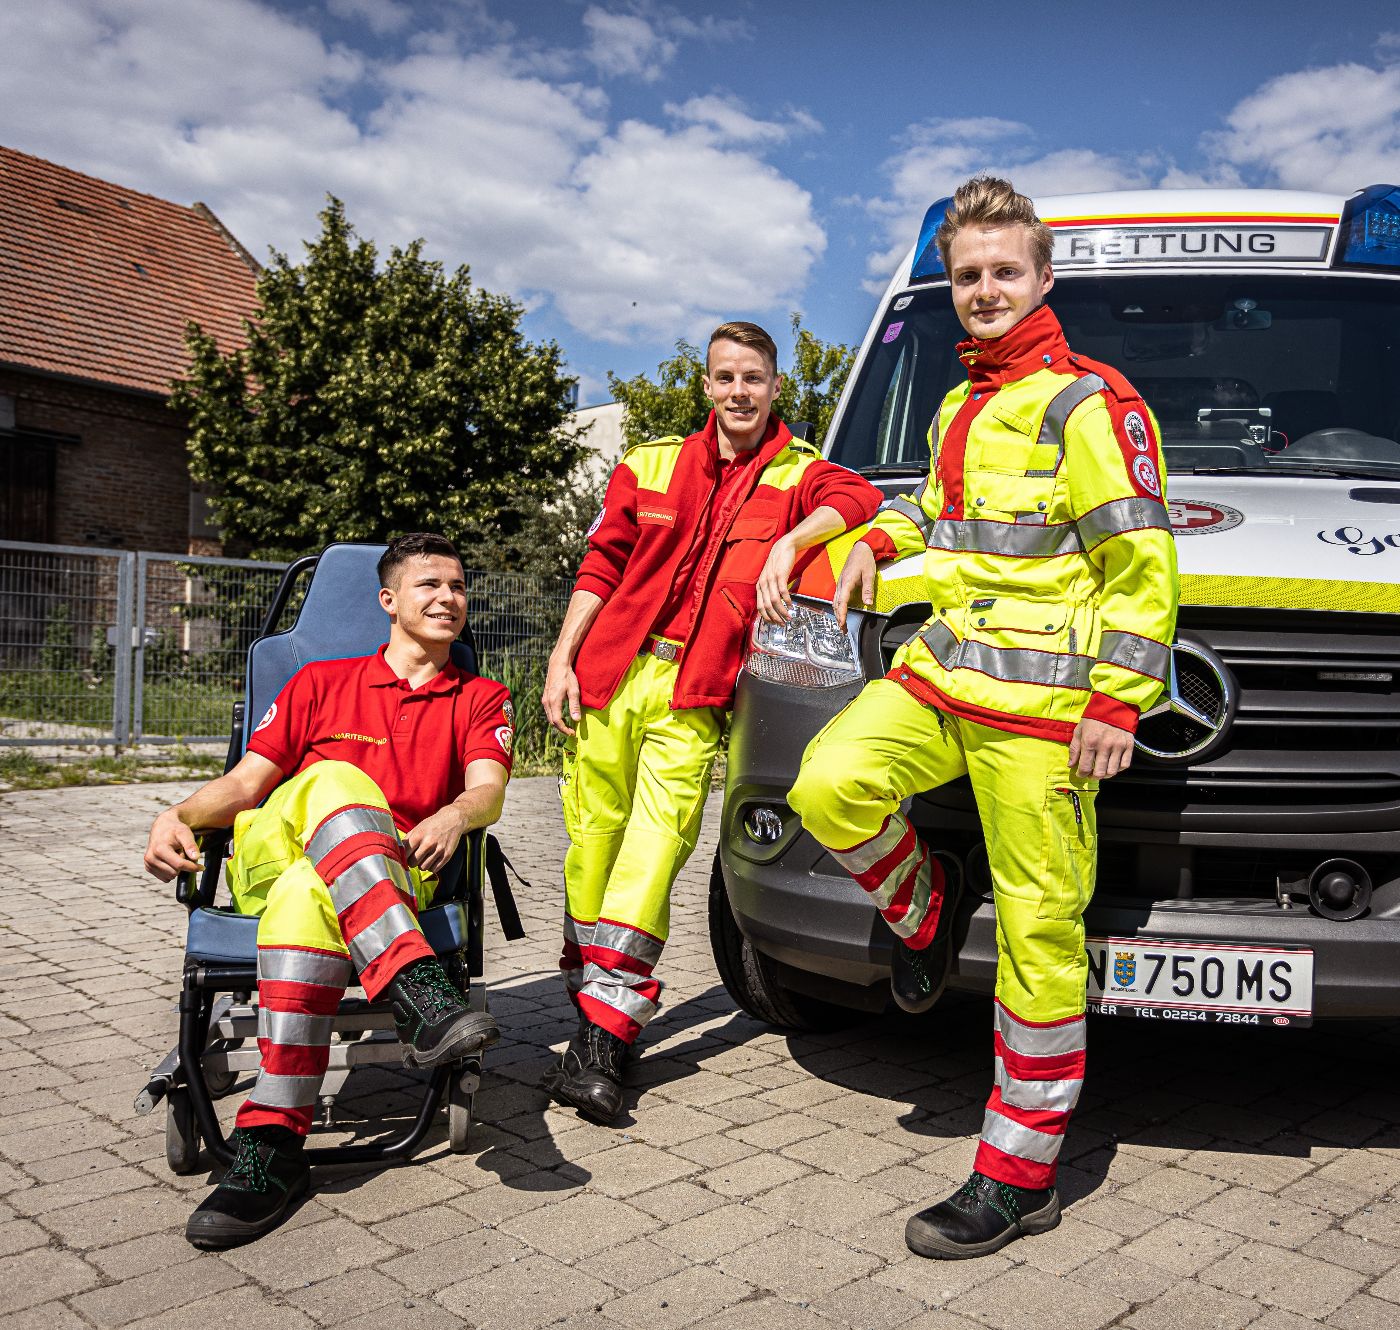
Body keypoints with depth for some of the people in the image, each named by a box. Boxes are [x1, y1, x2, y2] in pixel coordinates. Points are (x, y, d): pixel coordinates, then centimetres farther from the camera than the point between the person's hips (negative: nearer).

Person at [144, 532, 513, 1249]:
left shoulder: (479, 699, 19)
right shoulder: (320, 682, 23)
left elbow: (489, 791, -1)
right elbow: (242, 784, 14)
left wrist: (454, 815, -26)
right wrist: (175, 817, -8)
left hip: (395, 875, -1)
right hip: (268, 851, 1)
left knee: (306, 895, -39)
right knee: (332, 781, -35)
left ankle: (272, 1141, -43)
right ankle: (417, 989, -51)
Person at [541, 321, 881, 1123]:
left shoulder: (797, 475, 9)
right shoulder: (652, 465, 15)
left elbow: (858, 497, -12)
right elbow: (600, 568, 13)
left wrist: (789, 543, -26)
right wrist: (561, 661, 6)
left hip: (693, 696, -3)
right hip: (609, 675, 3)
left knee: (653, 853, -12)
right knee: (594, 839, 3)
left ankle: (604, 1038, -11)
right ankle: (592, 1011, 17)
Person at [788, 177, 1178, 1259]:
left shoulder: (1086, 402, -4)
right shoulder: (961, 407, 22)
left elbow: (1142, 563, -9)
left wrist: (1116, 699, -14)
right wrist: (881, 540, 20)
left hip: (1041, 699, -7)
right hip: (942, 665, 7)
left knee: (1039, 929, -3)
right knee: (830, 785, -19)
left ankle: (1020, 1176, 8)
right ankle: (926, 908, 12)